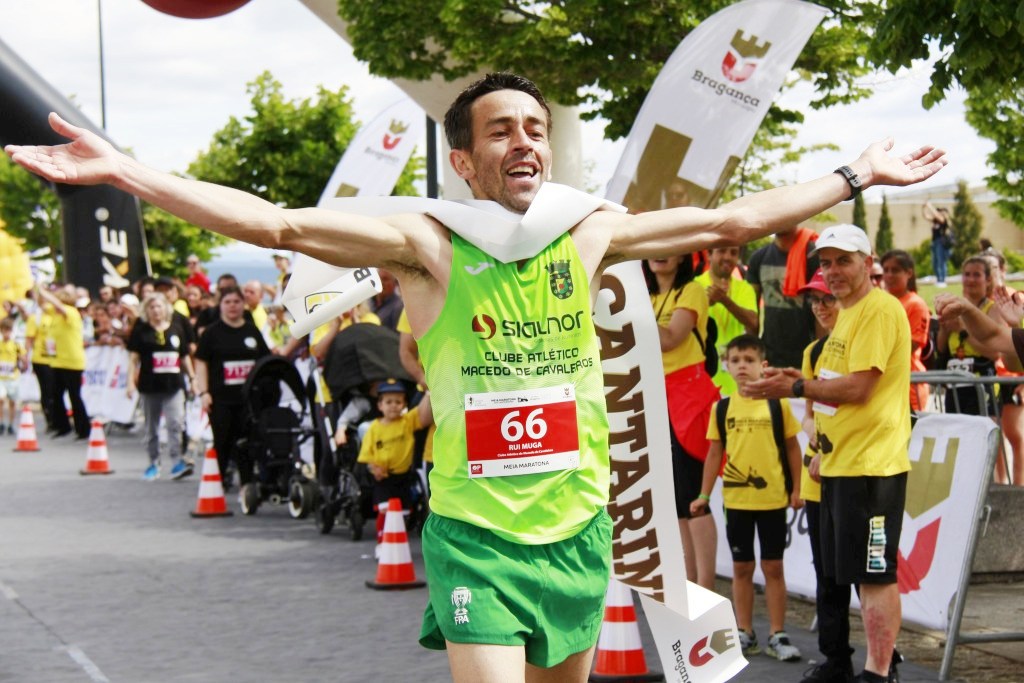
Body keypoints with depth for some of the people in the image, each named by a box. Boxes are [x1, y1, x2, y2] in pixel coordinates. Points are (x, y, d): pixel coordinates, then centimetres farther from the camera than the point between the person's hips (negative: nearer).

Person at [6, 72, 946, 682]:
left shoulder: (588, 237, 1)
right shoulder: (429, 247, -10)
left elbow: (732, 220, 9)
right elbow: (277, 223, -19)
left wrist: (857, 176, 14)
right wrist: (123, 170, -28)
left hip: (579, 526, 4)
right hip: (477, 534, -4)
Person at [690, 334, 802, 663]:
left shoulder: (777, 404, -4)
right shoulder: (723, 407, 1)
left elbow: (792, 447, 3)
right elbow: (715, 453, 7)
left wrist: (796, 489, -1)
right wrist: (704, 494, 4)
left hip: (773, 498, -2)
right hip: (736, 498, 2)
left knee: (773, 566, 3)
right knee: (741, 567, 8)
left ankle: (777, 635, 9)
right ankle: (745, 634, 16)